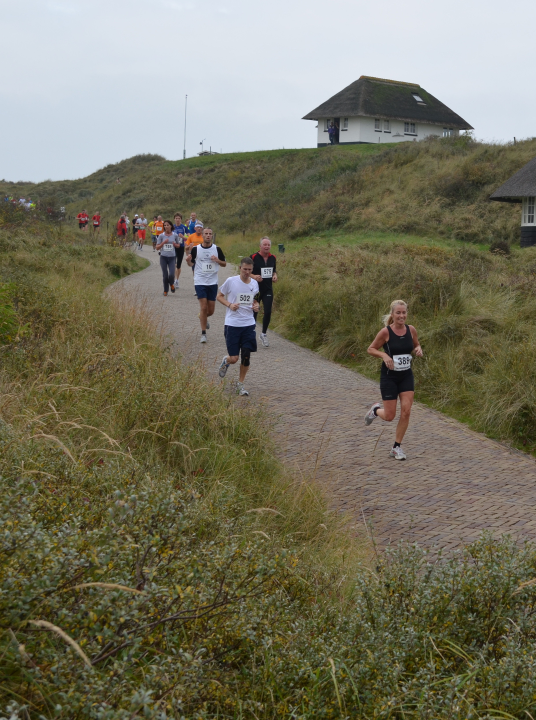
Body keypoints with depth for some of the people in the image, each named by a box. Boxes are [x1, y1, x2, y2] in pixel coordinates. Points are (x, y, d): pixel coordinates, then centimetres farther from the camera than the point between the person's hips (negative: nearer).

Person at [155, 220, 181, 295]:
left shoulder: (175, 235, 3)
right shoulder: (161, 236, 0)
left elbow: (178, 245, 16)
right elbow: (157, 247, 2)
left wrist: (175, 244, -7)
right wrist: (163, 243, -13)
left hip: (172, 257, 0)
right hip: (163, 257, 0)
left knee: (171, 274, -12)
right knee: (165, 275, 2)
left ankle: (171, 284, 22)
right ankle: (165, 290, 19)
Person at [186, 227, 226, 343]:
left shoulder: (217, 249, 1)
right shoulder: (196, 249, -1)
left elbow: (224, 264, 8)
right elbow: (191, 264, 8)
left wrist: (218, 260, -13)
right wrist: (188, 261, -15)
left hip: (213, 282, 2)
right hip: (200, 282, -2)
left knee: (211, 310, 7)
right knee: (203, 307, -10)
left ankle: (204, 318, 43)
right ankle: (203, 333, 0)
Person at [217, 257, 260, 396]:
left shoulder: (254, 283, 7)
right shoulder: (231, 281, -6)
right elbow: (219, 296, 4)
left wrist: (256, 306, 2)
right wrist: (229, 305, -13)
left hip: (249, 324, 3)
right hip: (232, 324, -3)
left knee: (246, 356, -1)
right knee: (234, 358, -5)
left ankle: (241, 384, 16)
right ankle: (226, 361, 33)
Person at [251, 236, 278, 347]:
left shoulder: (273, 258, 6)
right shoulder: (254, 257, -10)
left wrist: (275, 275, -1)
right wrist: (254, 276, -23)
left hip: (268, 289, 3)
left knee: (268, 312, -4)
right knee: (254, 312, 5)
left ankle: (264, 334, 15)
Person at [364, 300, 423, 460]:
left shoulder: (411, 330, -2)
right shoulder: (386, 332, -14)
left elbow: (416, 346, 15)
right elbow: (371, 349, -4)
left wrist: (419, 350, -8)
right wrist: (384, 355, -22)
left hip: (406, 376, 4)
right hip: (389, 376, -3)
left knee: (406, 412, -6)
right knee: (389, 416, -1)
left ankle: (397, 448, 9)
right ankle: (376, 410, 36)